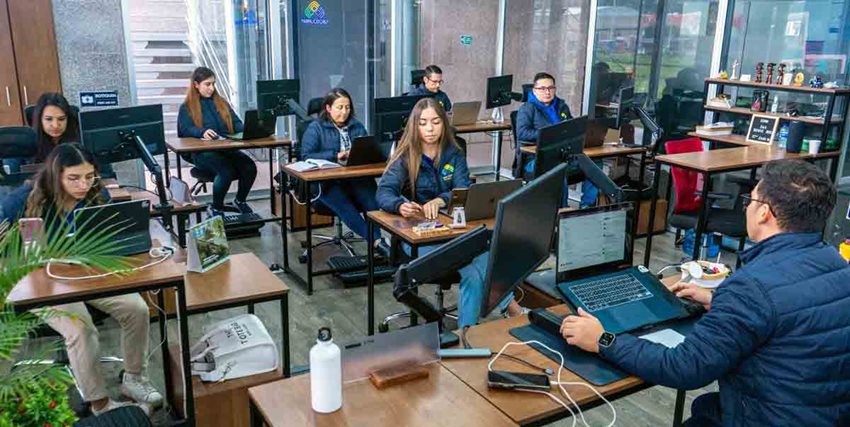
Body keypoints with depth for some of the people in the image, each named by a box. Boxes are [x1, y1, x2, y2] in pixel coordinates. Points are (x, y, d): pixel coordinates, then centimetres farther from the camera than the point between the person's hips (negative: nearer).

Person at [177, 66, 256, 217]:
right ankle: (216, 209, -10)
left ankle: (240, 200, 3)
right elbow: (186, 130, -9)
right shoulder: (187, 108, 8)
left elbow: (236, 123, 16)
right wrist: (202, 132, -31)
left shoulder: (221, 103, 23)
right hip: (203, 153, -4)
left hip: (227, 149, 4)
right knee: (226, 171, -34)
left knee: (250, 167, -25)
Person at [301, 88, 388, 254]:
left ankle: (376, 242, -42)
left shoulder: (357, 126, 20)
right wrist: (336, 156, -12)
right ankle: (377, 241, -42)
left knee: (372, 203, -31)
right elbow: (306, 156, -5)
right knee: (345, 207, -35)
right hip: (327, 181, -3)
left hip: (357, 177, 3)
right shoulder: (315, 128, 7)